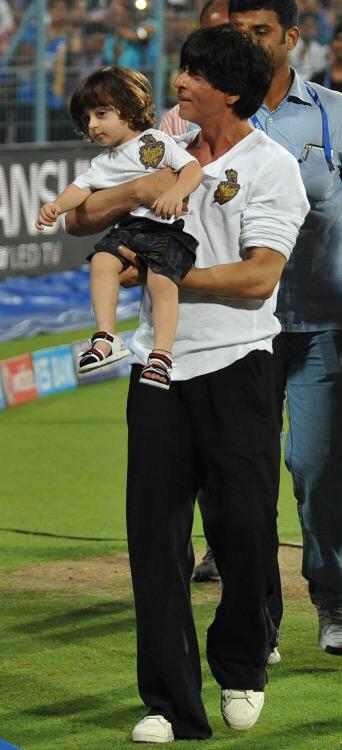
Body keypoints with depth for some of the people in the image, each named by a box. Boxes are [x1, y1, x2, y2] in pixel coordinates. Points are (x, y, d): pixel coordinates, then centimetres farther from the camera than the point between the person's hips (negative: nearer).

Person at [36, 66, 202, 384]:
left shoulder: (157, 143, 6)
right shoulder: (104, 163, 22)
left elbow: (193, 168, -3)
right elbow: (81, 187, 11)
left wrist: (176, 193, -23)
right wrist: (55, 206, -9)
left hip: (168, 227, -5)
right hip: (129, 226, 5)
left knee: (162, 278, -27)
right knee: (102, 259, -23)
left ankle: (162, 354, -28)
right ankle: (106, 337, -25)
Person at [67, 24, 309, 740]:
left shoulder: (272, 168, -3)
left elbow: (258, 278, -13)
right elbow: (80, 219, 12)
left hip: (236, 366, -4)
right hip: (160, 366, 4)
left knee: (245, 526, -5)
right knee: (156, 533, -1)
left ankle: (241, 668, 21)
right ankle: (172, 705, 2)